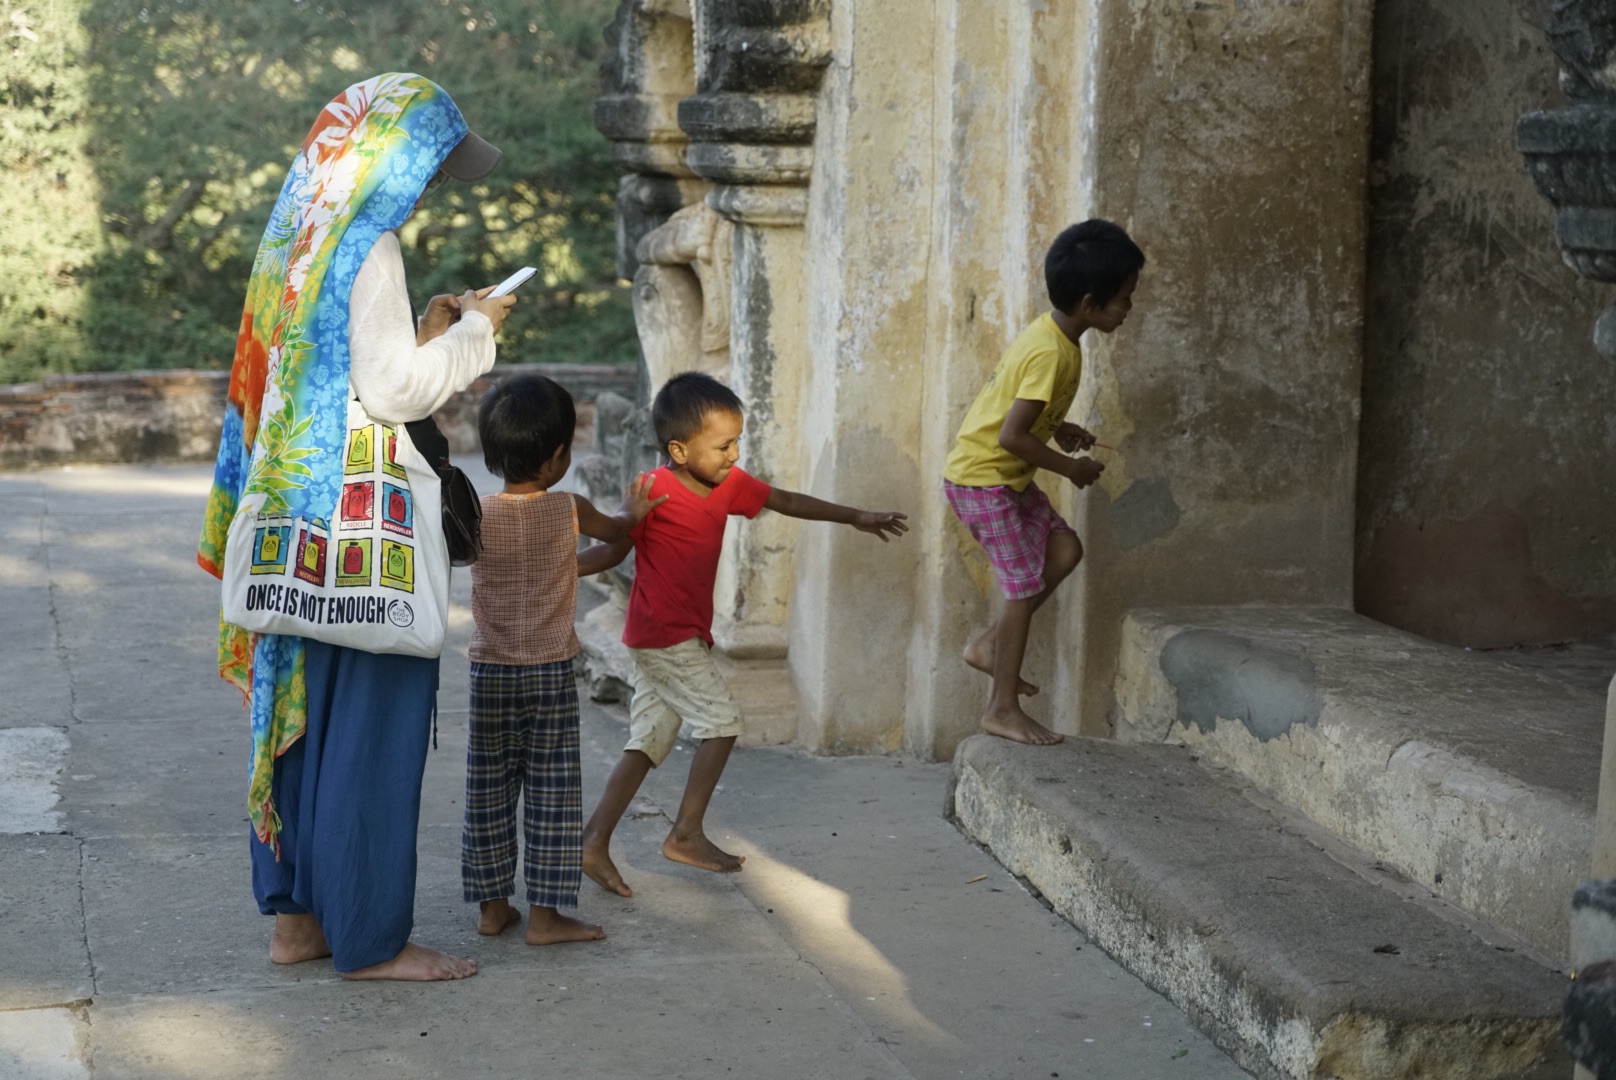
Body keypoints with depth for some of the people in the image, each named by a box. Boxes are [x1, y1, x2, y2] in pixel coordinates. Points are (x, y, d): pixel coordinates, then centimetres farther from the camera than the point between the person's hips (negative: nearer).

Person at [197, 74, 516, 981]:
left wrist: (428, 334, 14)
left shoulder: (299, 240, 12)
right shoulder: (370, 249, -15)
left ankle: (296, 915, 23)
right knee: (371, 725, -1)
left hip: (297, 514, 9)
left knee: (303, 711, 14)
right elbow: (394, 390, -19)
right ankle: (370, 938, 7)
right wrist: (470, 331, -7)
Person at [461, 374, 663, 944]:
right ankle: (544, 913, 3)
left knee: (489, 790, 11)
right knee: (551, 791, 4)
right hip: (551, 671, -2)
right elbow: (616, 530, 15)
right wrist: (632, 510, 35)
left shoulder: (476, 514, -8)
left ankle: (492, 904, 17)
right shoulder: (569, 510, -7)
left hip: (490, 671, 2)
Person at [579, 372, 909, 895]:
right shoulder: (655, 492, -18)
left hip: (685, 635, 8)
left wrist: (856, 517, 21)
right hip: (666, 635, -8)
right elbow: (613, 550, -12)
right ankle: (687, 834, 3)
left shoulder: (728, 484, 5)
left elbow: (783, 501, 16)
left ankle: (594, 843, 8)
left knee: (649, 740, 8)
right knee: (722, 722, -6)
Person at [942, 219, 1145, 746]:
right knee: (1026, 585, -2)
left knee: (1064, 549, 7)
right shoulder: (1051, 354, -25)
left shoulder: (1046, 334, 5)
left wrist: (1058, 429, 10)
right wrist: (1070, 467, -16)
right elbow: (1012, 437, -29)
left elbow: (1002, 395, 17)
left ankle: (988, 645, 14)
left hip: (1004, 478, 9)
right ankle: (1004, 709, 8)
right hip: (983, 480, -9)